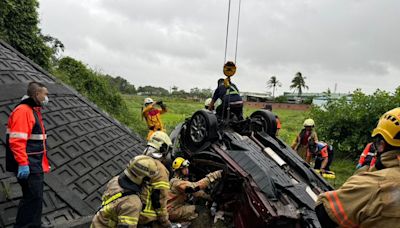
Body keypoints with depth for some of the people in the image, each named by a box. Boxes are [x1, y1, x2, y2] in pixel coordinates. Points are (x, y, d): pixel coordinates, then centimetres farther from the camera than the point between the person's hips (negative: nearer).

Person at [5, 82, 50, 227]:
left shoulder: (34, 111, 17)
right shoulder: (23, 111, -14)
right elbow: (17, 141, -23)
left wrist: (43, 163, 22)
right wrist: (23, 163, -26)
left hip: (34, 165, 10)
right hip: (27, 166, -10)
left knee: (35, 197, 15)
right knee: (33, 197, -7)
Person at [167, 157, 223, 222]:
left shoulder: (183, 180, 7)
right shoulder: (176, 182, -25)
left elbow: (195, 191, 7)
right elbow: (194, 187, -37)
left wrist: (209, 197, -4)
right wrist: (212, 176, -40)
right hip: (172, 210, -9)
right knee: (196, 211, -18)